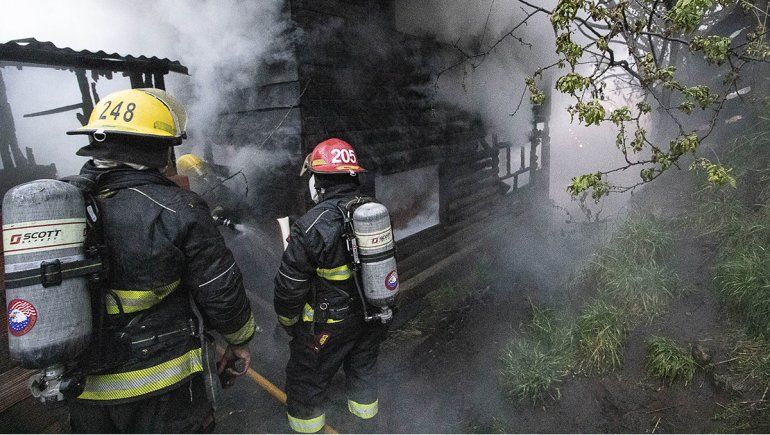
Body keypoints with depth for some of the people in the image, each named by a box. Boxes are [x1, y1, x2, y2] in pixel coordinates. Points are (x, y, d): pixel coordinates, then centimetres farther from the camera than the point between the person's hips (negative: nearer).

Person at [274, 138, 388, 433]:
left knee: (307, 376, 16)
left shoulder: (311, 226, -26)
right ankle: (365, 408, 48)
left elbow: (290, 284, -18)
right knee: (363, 364, 27)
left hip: (328, 323, -6)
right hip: (373, 317, 6)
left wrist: (287, 321, 0)